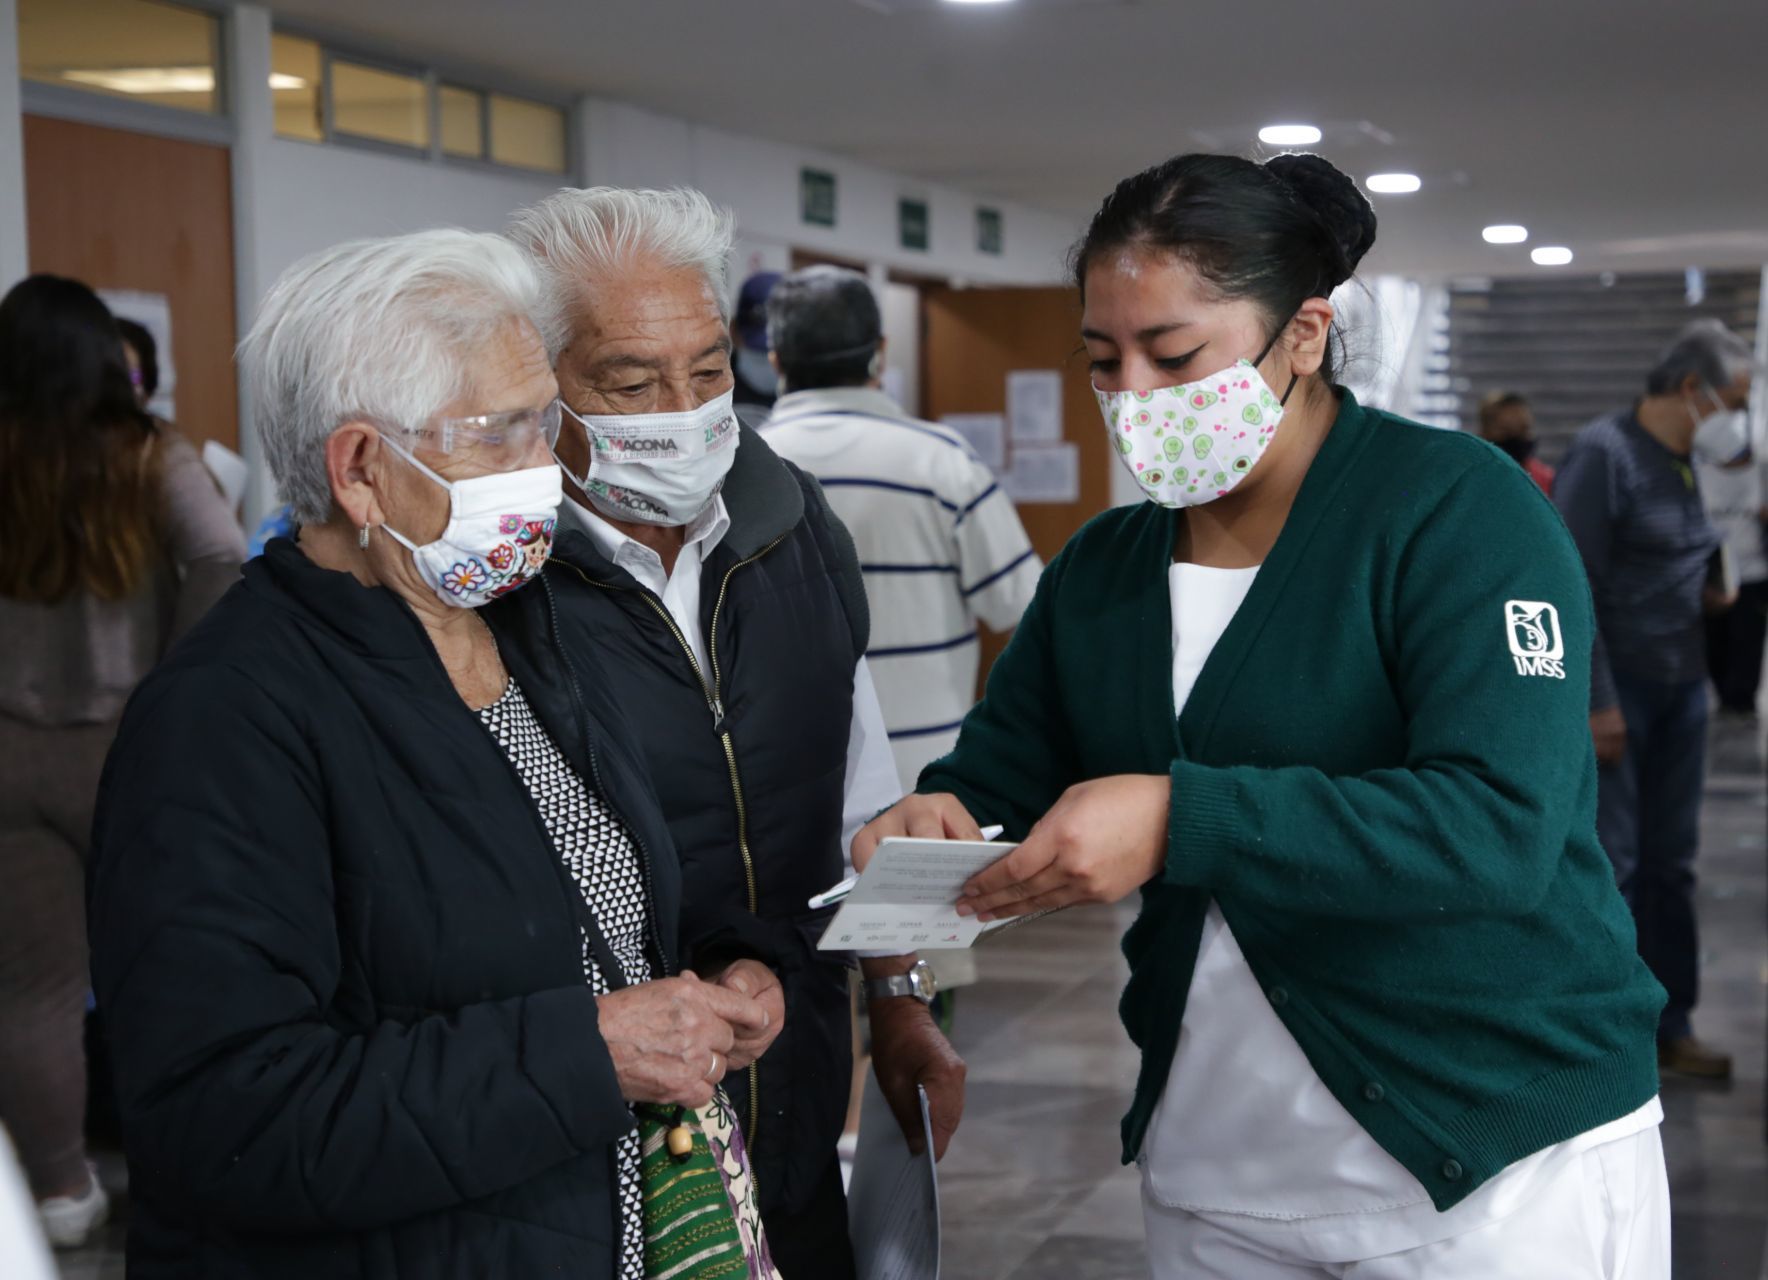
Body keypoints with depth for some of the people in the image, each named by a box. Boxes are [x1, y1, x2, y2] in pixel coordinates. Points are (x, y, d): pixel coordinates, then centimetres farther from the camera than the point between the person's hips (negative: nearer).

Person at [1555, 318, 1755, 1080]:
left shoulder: (1689, 465, 11)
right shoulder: (1606, 453, -13)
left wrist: (1709, 593, 1)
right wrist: (1597, 703, -20)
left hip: (1681, 689, 8)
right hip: (1617, 692, -8)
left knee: (1671, 867, 12)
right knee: (1609, 867, -5)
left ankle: (1670, 1029, 22)